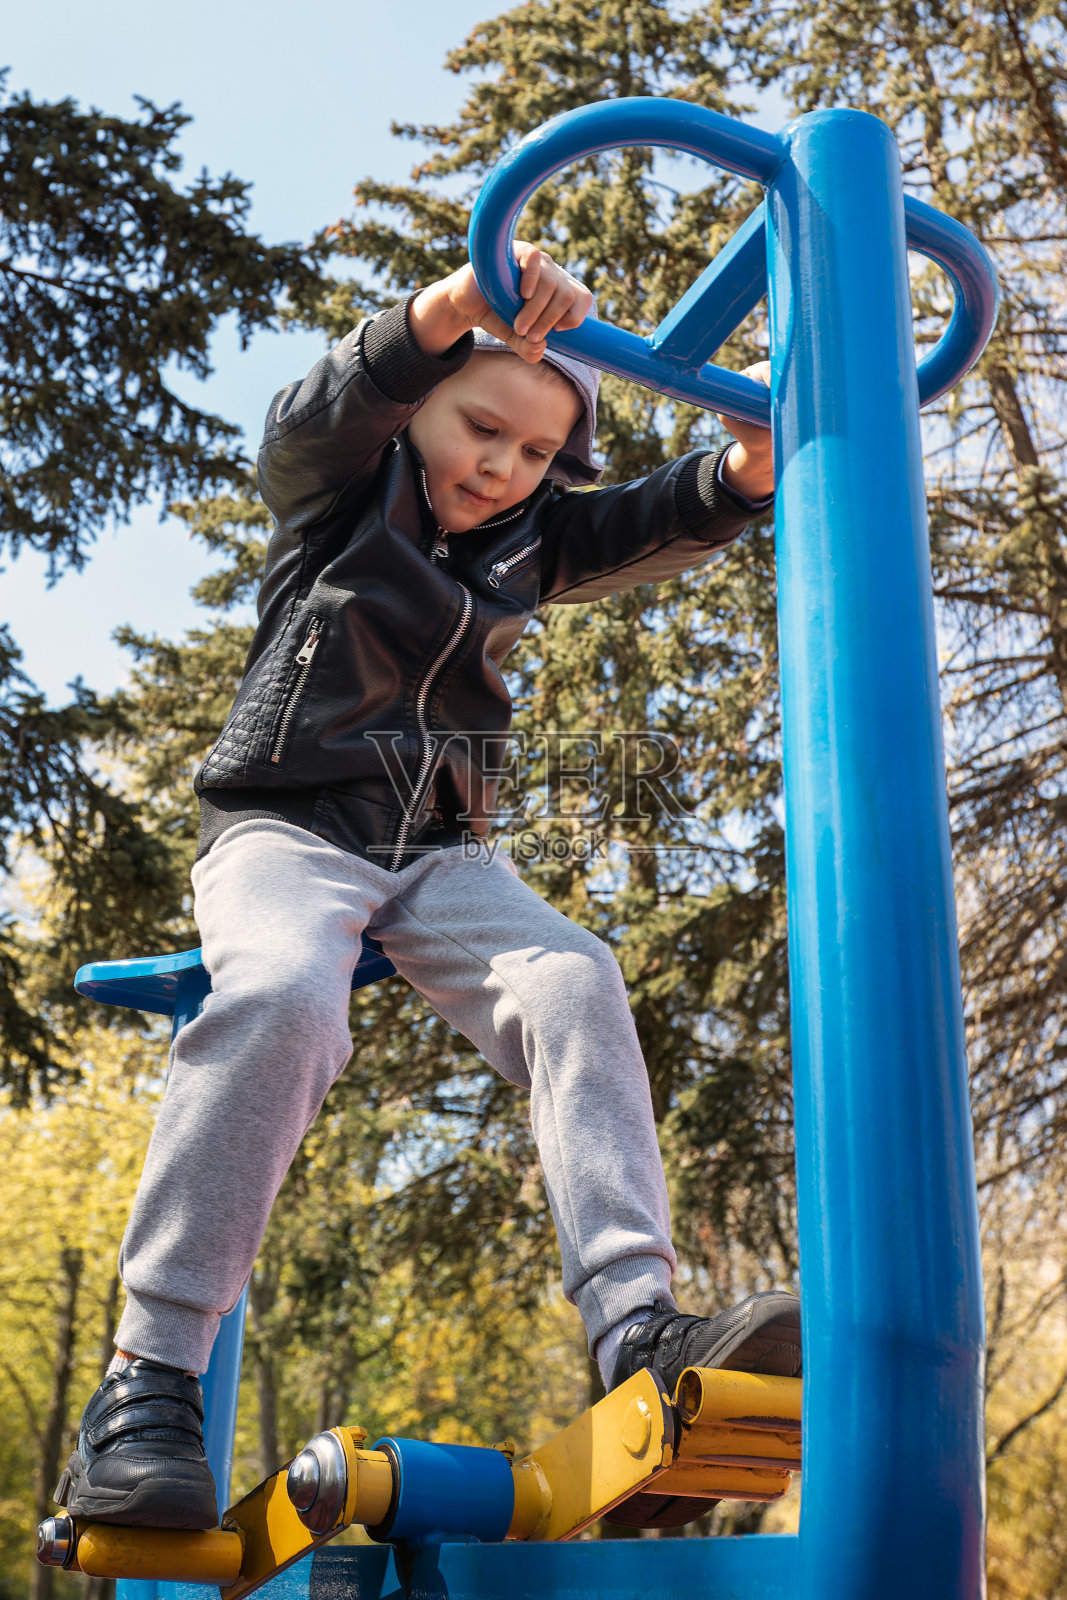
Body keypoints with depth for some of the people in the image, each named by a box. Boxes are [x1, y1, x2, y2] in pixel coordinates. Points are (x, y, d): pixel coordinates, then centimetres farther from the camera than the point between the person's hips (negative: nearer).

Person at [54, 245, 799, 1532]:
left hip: (440, 853, 4)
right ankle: (146, 1378, -31)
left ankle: (636, 1331, -33)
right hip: (285, 826, -4)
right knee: (283, 994, -35)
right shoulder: (337, 487, 1)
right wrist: (454, 306, -42)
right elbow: (320, 413, -21)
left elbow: (662, 524, 1)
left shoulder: (527, 540, 13)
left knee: (573, 983, -24)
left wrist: (749, 466, -23)